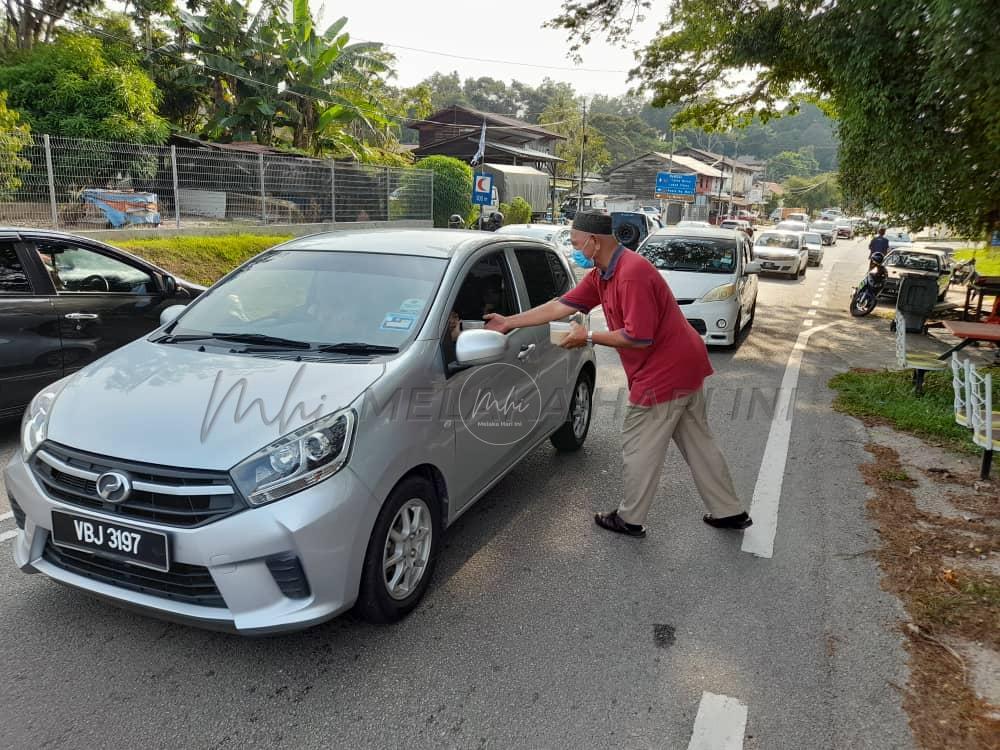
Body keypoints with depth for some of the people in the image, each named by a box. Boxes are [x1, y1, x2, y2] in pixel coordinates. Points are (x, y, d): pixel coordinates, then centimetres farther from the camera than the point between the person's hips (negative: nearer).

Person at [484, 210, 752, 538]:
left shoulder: (632, 273, -23)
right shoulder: (601, 275, 7)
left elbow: (639, 337, -25)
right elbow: (561, 305, 10)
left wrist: (588, 336, -15)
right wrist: (508, 322, 10)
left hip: (664, 372, -10)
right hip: (685, 364, 10)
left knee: (639, 447, 5)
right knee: (698, 442, 18)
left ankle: (630, 519, 21)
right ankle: (729, 512, 29)